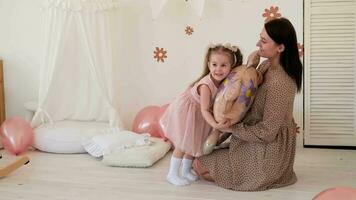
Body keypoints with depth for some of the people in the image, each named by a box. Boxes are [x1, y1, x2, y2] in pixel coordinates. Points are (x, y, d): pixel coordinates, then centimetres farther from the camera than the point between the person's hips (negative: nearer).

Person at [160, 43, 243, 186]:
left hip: (197, 115, 7)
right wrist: (215, 124, -50)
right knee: (183, 145, -1)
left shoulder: (225, 82, -15)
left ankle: (186, 171, 34)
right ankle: (172, 174, 13)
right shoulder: (206, 85, -36)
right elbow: (204, 110, -37)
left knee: (194, 143, 16)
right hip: (184, 112, -7)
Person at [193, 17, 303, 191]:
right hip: (259, 144, 9)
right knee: (209, 152, 24)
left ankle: (263, 176, 5)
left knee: (199, 164, 0)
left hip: (266, 154, -9)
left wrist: (232, 128, -16)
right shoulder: (267, 65, -3)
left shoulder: (279, 84, -31)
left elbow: (266, 132, -26)